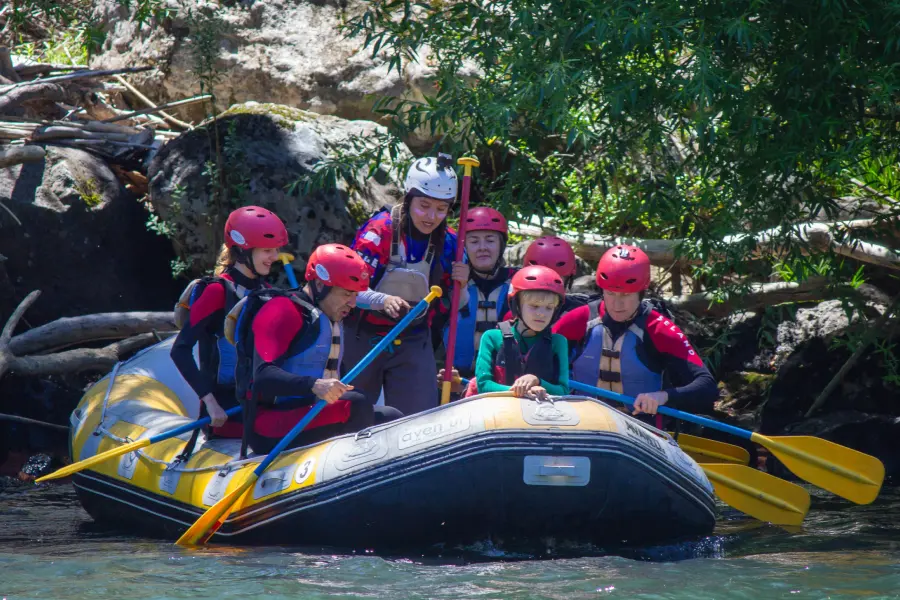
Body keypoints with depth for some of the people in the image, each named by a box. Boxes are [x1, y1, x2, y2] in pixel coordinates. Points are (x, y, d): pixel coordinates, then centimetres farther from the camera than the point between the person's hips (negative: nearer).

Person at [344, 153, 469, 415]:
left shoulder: (448, 243, -3)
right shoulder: (379, 230, -16)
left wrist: (460, 285, -15)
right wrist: (383, 300, -38)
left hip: (413, 342, 3)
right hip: (364, 338, -3)